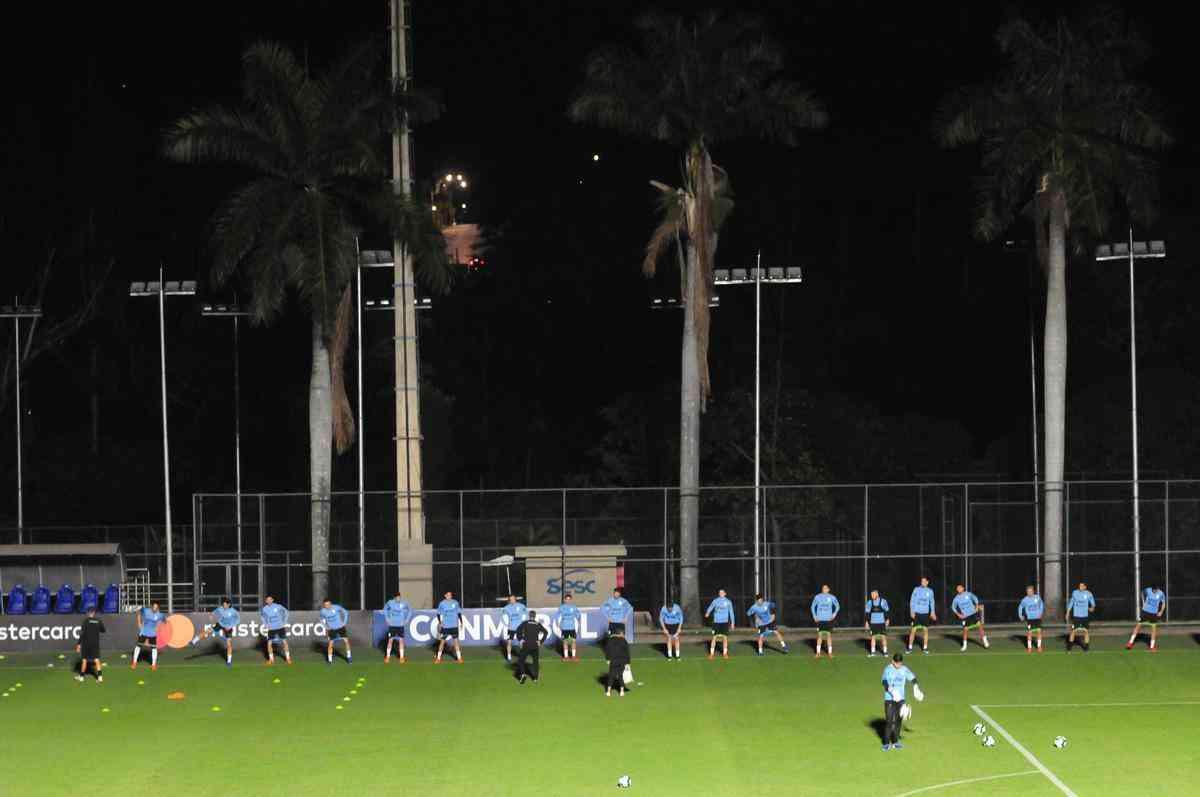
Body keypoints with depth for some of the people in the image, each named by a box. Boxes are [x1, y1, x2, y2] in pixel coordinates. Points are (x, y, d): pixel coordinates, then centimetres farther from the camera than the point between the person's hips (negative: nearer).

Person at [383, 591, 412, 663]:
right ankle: (387, 657, 11)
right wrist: (387, 618, 6)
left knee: (401, 640, -2)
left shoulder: (404, 604, -6)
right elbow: (385, 609, 13)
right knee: (390, 640, 0)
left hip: (400, 625, 0)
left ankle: (402, 657, 4)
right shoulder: (390, 603, -6)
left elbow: (410, 610, 10)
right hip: (392, 625, 0)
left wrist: (407, 620, 4)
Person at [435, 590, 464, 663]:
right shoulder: (442, 603, 1)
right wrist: (439, 621, -10)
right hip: (445, 626, -1)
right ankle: (438, 658, 9)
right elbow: (438, 613, 5)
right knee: (442, 641, 1)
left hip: (454, 626, 1)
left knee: (456, 641, -2)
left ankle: (459, 657, 4)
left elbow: (459, 613, 11)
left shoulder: (455, 603, 4)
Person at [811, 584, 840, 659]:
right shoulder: (817, 597, 4)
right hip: (820, 619, 0)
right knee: (819, 635, -1)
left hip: (828, 619, 0)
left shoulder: (832, 597, 3)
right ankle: (818, 653, 3)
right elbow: (812, 607, 12)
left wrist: (834, 615, -2)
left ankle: (830, 653, 3)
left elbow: (837, 606, 12)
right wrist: (814, 616, 2)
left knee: (829, 635, -2)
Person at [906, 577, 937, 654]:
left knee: (925, 630, 2)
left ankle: (925, 647, 10)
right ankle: (910, 647, 4)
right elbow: (912, 601, 0)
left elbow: (931, 602, 14)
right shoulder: (916, 589, -1)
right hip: (916, 613, -2)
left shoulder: (930, 591, 5)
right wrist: (912, 611, -6)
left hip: (925, 613, 2)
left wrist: (932, 612, 7)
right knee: (913, 630, -4)